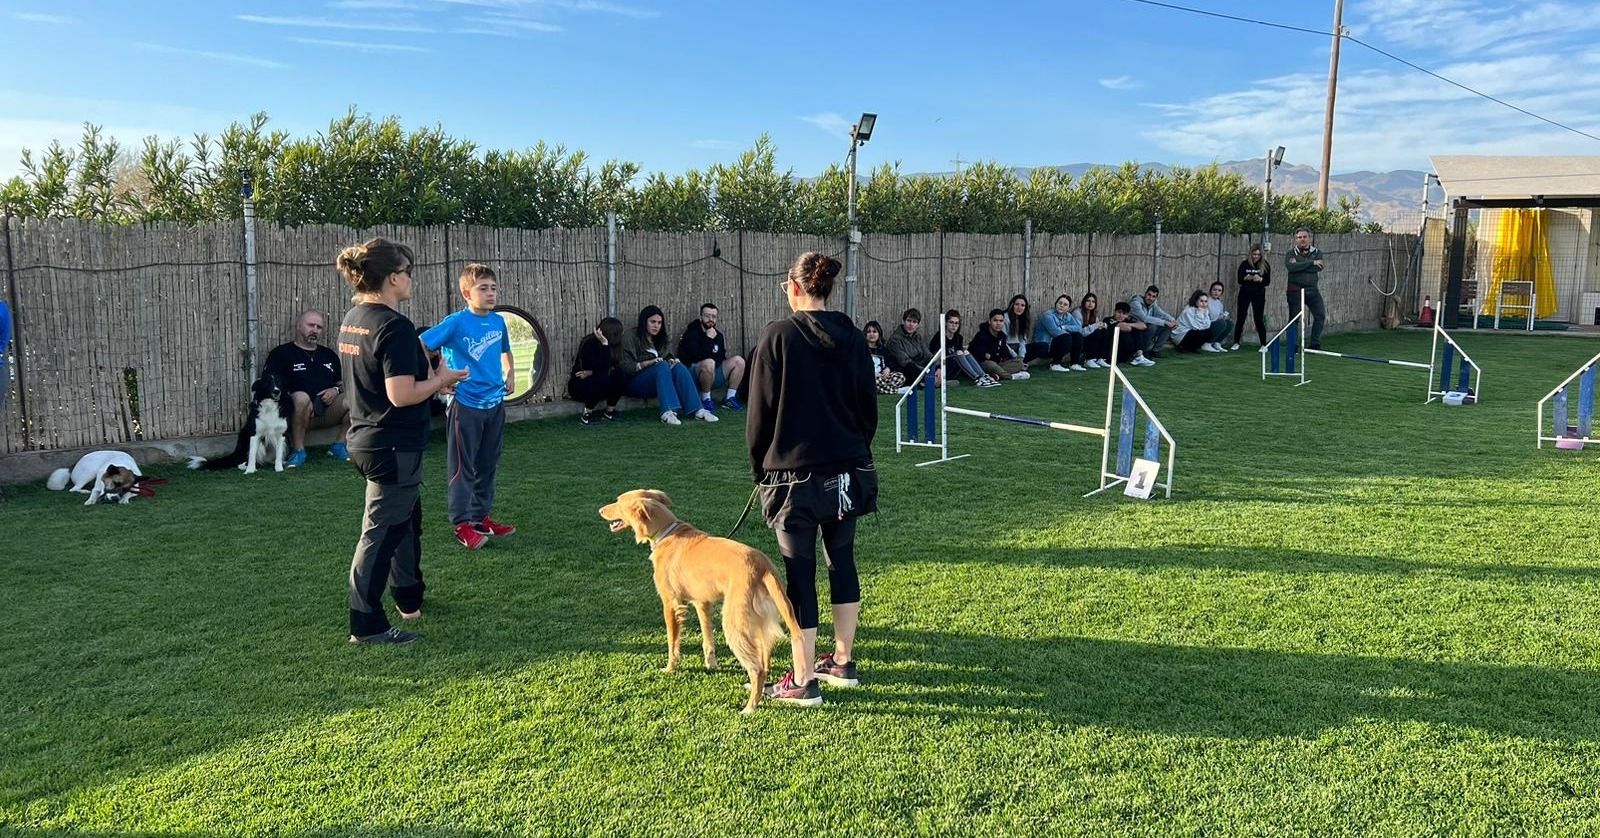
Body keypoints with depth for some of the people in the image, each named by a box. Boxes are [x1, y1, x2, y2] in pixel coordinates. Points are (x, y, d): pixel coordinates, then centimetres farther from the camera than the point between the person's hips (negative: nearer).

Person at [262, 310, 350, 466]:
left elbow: (343, 383, 24)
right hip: (297, 412, -4)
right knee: (301, 397, -38)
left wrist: (336, 390, -1)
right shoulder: (281, 353, 7)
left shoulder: (329, 355, 23)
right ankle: (298, 450, -25)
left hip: (328, 411, 4)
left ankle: (339, 446, -8)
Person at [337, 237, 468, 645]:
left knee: (406, 520, 23)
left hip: (365, 438, 10)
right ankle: (366, 626, 8)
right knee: (381, 533, -1)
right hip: (394, 447, -10)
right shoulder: (395, 326, -21)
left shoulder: (351, 319, 8)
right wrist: (440, 380, -10)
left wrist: (430, 379, 13)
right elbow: (401, 395, -26)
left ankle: (410, 599, 37)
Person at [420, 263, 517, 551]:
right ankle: (462, 524, 11)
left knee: (487, 465, 14)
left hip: (495, 403, 6)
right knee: (464, 467, 2)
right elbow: (419, 347, -16)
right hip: (466, 405, -6)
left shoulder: (498, 321, 6)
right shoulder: (456, 322, -13)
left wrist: (510, 375, 12)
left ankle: (481, 517, 26)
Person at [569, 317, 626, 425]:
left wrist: (591, 373, -23)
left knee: (620, 375, -20)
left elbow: (614, 366, -10)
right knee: (602, 379, -35)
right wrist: (604, 344, -38)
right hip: (579, 386, -6)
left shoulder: (612, 344, -3)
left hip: (594, 381, 6)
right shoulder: (589, 344, -23)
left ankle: (610, 411, -6)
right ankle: (586, 415, -20)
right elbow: (602, 369, -34)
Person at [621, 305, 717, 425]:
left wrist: (671, 360, -8)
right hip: (634, 382, -6)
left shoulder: (659, 339, 21)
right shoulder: (630, 338, -3)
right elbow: (625, 367, -12)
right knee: (662, 365, -32)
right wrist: (648, 363, -23)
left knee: (678, 367, -23)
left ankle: (698, 410, -35)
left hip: (654, 384, 6)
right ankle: (667, 412, -49)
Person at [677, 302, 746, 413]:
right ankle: (705, 399, -18)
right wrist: (708, 340, -20)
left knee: (738, 360, -6)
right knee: (709, 363, -38)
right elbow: (697, 357, -22)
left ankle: (729, 398, -2)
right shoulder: (692, 333, -9)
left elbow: (720, 359, 10)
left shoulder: (718, 336, 12)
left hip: (712, 376, 7)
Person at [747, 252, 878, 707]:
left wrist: (759, 465, 6)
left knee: (799, 571, 1)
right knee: (842, 559, 17)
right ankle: (842, 663, 27)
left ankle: (803, 681, 7)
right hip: (848, 471, 5)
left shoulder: (778, 337, -11)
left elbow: (761, 412, -7)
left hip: (795, 474, -5)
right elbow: (868, 409, 8)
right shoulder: (852, 338, 3)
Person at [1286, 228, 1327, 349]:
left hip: (1312, 289, 3)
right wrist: (1311, 263, -18)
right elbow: (1290, 267, -20)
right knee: (1294, 318, 2)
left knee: (1320, 315, -2)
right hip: (1296, 290, -3)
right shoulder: (1291, 253, 1)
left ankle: (1314, 344, 9)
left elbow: (1319, 267, -11)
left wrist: (1299, 266, -15)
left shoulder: (1317, 252, 8)